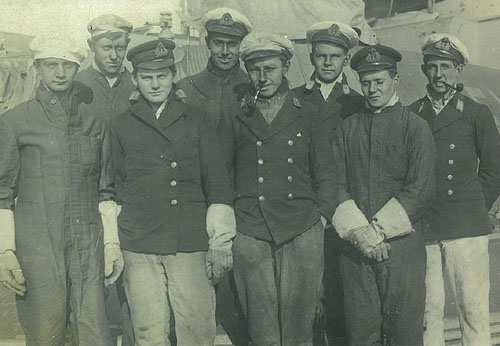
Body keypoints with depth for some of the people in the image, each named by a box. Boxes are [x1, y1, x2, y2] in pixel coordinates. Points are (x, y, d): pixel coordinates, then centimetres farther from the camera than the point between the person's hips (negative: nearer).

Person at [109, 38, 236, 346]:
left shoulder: (196, 120, 11)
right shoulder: (121, 126, 14)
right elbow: (116, 185, 15)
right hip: (139, 247, 1)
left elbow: (218, 180, 7)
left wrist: (220, 241, 0)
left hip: (191, 244, 0)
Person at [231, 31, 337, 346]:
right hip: (250, 235, 0)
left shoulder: (306, 114, 9)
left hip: (302, 235, 0)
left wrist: (321, 217, 4)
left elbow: (325, 172, 12)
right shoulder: (236, 117, 8)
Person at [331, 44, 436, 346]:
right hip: (356, 246, 3)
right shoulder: (347, 128, 12)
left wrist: (379, 230, -12)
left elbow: (420, 189, -6)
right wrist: (359, 231, -9)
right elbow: (336, 184, 4)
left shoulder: (416, 127, 3)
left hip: (402, 244, -2)